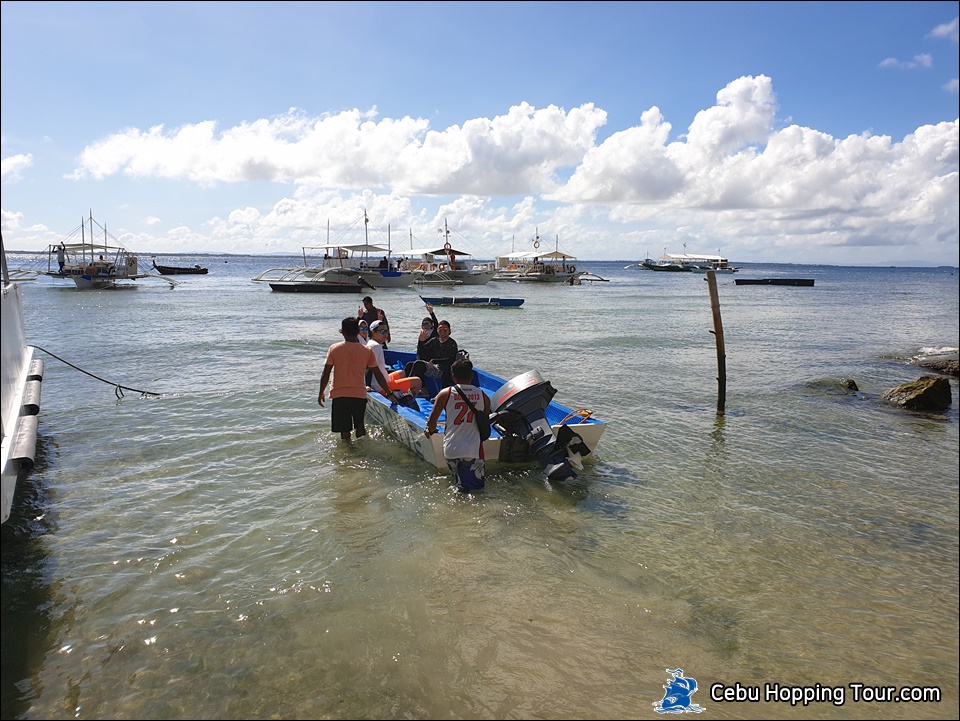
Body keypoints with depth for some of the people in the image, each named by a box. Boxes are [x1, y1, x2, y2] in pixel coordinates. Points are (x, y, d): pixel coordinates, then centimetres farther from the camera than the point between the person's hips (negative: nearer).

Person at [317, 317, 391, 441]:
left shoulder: (334, 349, -4)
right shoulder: (367, 351, -2)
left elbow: (326, 374, -2)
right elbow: (378, 375, 2)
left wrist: (321, 393, 11)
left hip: (339, 395, -1)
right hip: (360, 394, 1)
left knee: (344, 430, 7)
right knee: (360, 425, 20)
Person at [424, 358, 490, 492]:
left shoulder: (445, 394, -2)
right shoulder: (483, 396, 3)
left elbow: (432, 421, 3)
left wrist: (430, 430, 25)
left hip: (451, 449, 0)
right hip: (474, 450, 0)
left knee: (458, 477, 20)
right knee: (477, 485, 12)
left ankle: (459, 482, -8)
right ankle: (464, 486, -14)